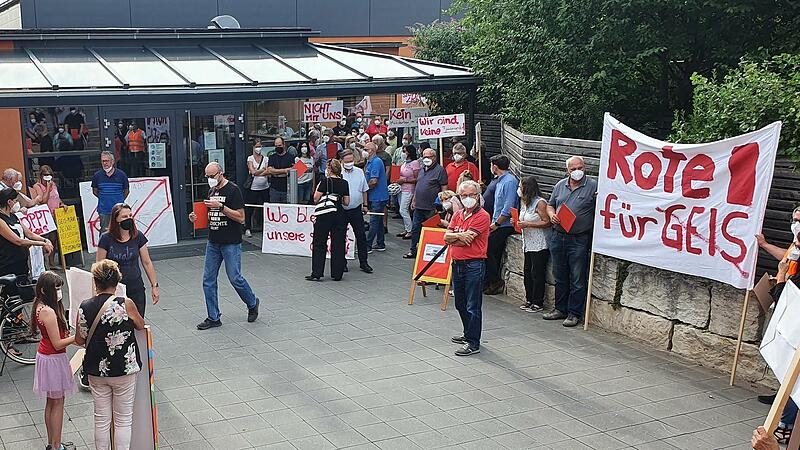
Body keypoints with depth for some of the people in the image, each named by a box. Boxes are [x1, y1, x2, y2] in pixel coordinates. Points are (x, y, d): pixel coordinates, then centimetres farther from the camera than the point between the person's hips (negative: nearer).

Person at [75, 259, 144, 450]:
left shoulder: (85, 307, -8)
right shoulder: (125, 304, -17)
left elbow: (80, 340, 2)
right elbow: (141, 325, 2)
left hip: (96, 371, 3)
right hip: (123, 370, -3)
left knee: (101, 419, 15)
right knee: (123, 419, 10)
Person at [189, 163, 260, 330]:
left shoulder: (232, 190, -10)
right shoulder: (211, 191, 13)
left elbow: (240, 217, -16)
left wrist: (220, 206, -23)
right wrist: (197, 218, 3)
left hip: (231, 243, -7)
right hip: (213, 242, 7)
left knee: (235, 278, -4)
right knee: (208, 280, 4)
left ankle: (252, 303, 22)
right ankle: (213, 318, 12)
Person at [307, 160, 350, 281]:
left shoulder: (325, 182, -8)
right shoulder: (344, 183, 4)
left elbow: (316, 199, -8)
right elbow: (346, 202, 5)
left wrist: (317, 188, 9)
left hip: (324, 216, -4)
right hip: (339, 215, 4)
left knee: (319, 244, 4)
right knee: (338, 245, 8)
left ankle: (316, 273, 3)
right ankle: (337, 274, 10)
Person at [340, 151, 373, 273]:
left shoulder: (359, 172, 7)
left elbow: (364, 190, 17)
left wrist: (365, 205, 15)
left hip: (356, 210, 3)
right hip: (341, 210, -3)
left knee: (361, 235, 2)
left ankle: (363, 262, 10)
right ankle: (342, 262, 17)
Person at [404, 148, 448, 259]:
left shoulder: (439, 170, -8)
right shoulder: (422, 169, 16)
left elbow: (444, 188, -12)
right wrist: (414, 200, 19)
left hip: (431, 208, -8)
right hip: (419, 206, 8)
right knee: (415, 228, 11)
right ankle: (413, 251, 19)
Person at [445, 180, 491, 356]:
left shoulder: (482, 216, -11)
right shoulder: (458, 214, 13)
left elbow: (466, 240, -17)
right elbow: (446, 237, 4)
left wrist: (453, 239, -1)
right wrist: (459, 236, -14)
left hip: (474, 265, -8)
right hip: (457, 264, 8)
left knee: (473, 306, -5)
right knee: (460, 304, 18)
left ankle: (474, 343, 0)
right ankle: (468, 334, 34)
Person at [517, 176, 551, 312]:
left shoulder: (540, 203, -13)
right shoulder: (524, 202, 15)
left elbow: (547, 223, -18)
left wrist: (528, 224, -20)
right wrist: (518, 222, 4)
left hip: (539, 245, -9)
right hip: (528, 244, 9)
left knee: (537, 274, -4)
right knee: (527, 272, 11)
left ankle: (538, 303, 3)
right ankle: (529, 300, 21)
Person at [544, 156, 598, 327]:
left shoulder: (593, 187, -4)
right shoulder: (560, 185, 12)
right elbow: (550, 205, 20)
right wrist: (552, 215, -2)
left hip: (579, 240, -5)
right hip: (558, 237, 5)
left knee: (578, 280, 1)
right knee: (560, 277, 14)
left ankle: (574, 313, 9)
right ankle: (560, 309, 25)